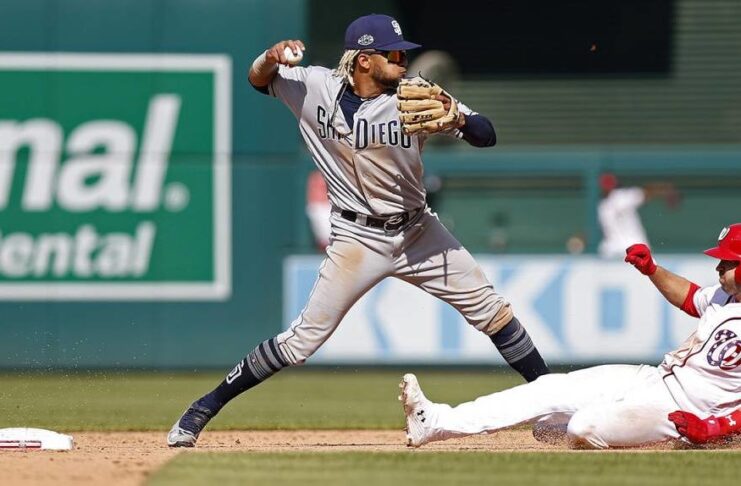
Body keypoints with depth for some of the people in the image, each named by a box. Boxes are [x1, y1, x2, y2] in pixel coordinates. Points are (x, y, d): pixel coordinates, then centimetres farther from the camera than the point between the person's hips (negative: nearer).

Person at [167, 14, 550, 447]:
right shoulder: (317, 87, -9)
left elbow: (487, 136, -12)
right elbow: (258, 80, 6)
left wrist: (456, 119, -35)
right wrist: (273, 58, -18)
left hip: (418, 230, 2)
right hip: (358, 238, -2)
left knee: (489, 307, 0)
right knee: (306, 338, -7)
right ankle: (203, 410, 2)